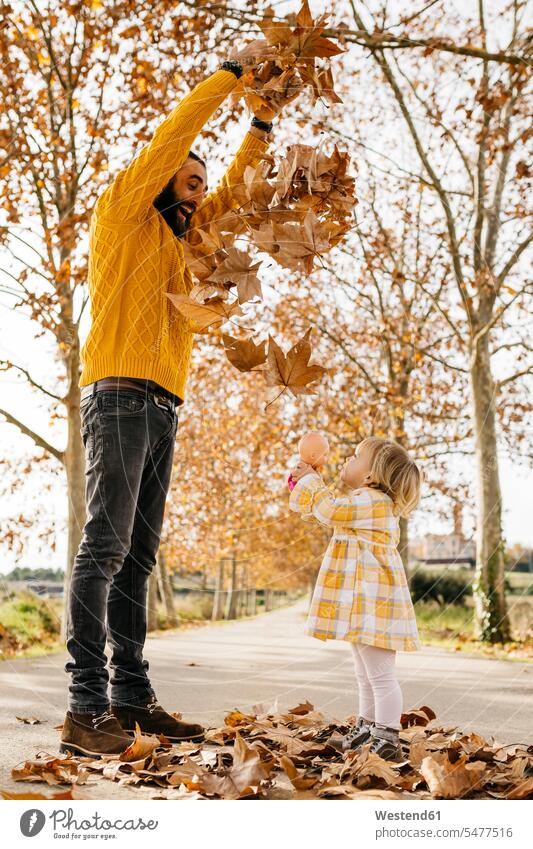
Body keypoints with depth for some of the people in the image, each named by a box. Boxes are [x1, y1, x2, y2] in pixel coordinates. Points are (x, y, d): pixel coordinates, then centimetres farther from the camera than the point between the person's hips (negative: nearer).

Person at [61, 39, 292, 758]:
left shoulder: (175, 238, 26)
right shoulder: (123, 211, 8)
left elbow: (232, 191, 32)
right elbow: (175, 132, 2)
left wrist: (264, 120, 26)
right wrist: (233, 69, 9)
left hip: (161, 407, 8)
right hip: (120, 394, -8)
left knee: (137, 555, 4)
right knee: (106, 545, -14)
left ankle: (131, 697, 5)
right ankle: (86, 708, -14)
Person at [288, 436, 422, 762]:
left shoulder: (374, 501, -16)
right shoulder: (365, 501, 19)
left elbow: (331, 510, -25)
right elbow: (316, 511, 30)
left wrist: (312, 481, -9)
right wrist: (307, 482, 18)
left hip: (374, 604, -11)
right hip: (361, 603, 11)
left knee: (380, 673, -9)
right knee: (366, 673, 21)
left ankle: (387, 739, -7)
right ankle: (367, 726, 34)